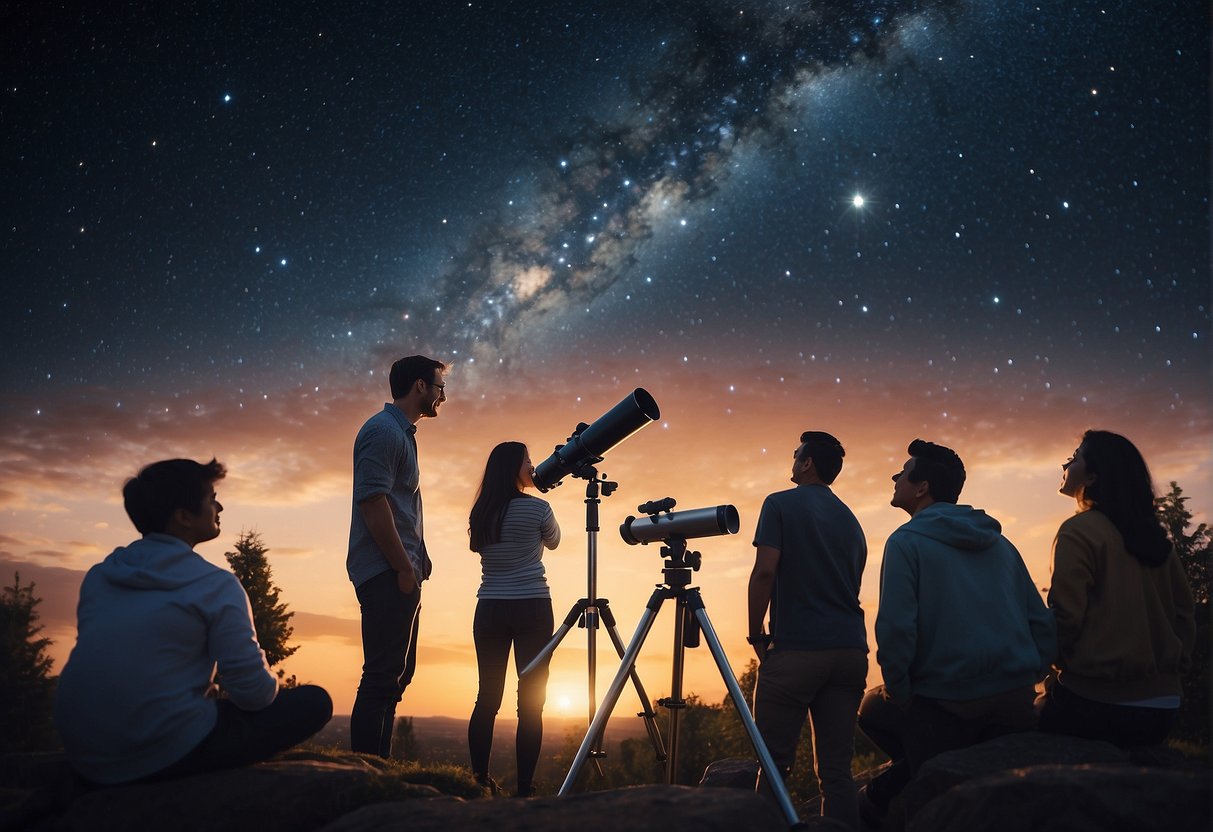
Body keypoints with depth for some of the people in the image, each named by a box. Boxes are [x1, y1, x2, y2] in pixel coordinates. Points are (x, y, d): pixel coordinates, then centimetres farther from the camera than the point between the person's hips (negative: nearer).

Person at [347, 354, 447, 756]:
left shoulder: (402, 433, 21)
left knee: (396, 674, 13)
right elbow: (373, 500, -19)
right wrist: (404, 568, -18)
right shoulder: (383, 430, -10)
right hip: (388, 573, -10)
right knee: (384, 676, -9)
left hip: (400, 574, 10)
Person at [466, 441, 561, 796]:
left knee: (487, 697, 9)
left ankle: (480, 780, 11)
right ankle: (524, 787, 0)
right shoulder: (537, 508, -7)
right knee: (531, 702, 0)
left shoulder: (481, 512, 6)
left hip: (489, 610, 5)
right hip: (531, 608, -5)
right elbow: (553, 542, 12)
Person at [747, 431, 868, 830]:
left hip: (796, 649, -6)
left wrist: (756, 636, -2)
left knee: (775, 761, 0)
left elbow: (765, 571, -10)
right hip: (850, 649, 6)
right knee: (836, 767, 7)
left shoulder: (781, 504, -1)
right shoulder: (850, 519, 18)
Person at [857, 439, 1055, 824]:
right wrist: (1027, 679, 16)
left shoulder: (906, 542, -7)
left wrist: (897, 690, -4)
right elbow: (1042, 622, 11)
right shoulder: (1000, 543, 13)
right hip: (1017, 701, 5)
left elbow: (895, 626, -17)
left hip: (946, 702, -5)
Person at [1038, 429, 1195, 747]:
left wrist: (1058, 660, 3)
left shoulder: (1079, 531, -11)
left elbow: (1065, 616, -15)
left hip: (1097, 700, -7)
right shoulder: (1156, 536, 10)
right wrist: (1171, 667, 22)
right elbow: (1184, 614, 13)